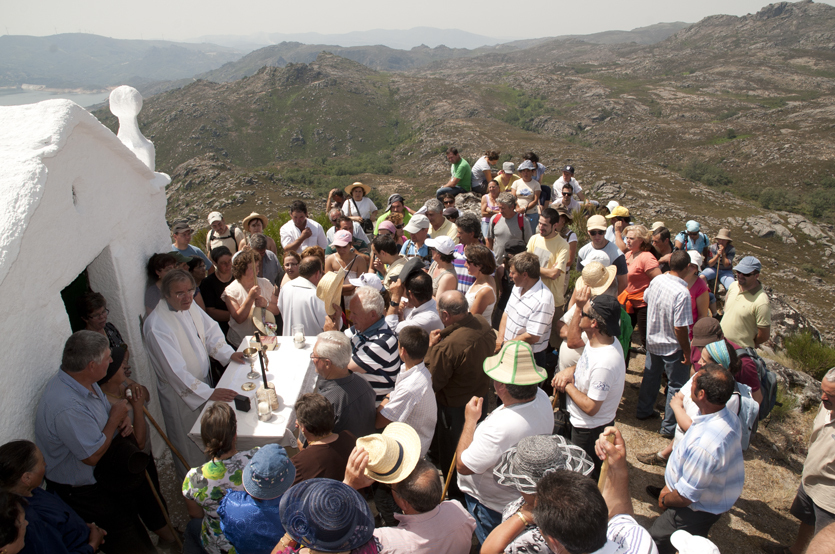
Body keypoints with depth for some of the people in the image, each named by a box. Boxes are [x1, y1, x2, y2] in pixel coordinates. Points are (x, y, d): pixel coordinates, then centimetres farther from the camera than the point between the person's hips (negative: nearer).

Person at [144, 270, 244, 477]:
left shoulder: (189, 305, -5)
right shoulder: (157, 326, -30)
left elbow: (210, 330, 8)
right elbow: (175, 371, -30)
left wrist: (228, 353, -7)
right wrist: (209, 392, -30)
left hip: (202, 381, 7)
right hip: (180, 392, -7)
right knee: (189, 448, 12)